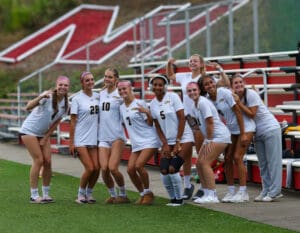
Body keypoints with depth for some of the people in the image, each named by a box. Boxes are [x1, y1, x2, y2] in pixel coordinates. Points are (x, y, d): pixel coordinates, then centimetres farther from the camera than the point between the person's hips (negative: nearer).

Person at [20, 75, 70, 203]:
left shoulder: (65, 104, -3)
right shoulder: (48, 96, -22)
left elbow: (55, 123, 5)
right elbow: (28, 107, -34)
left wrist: (45, 138, 0)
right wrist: (41, 97, -50)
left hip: (43, 134, 6)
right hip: (29, 130, -6)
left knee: (47, 161, -2)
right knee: (38, 160, -11)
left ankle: (46, 194, 9)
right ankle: (34, 195, -5)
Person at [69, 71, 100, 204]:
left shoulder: (97, 97, 8)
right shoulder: (77, 99, -5)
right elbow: (73, 122, -4)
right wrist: (71, 142, -6)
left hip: (94, 138, 5)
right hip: (81, 139, -5)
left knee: (97, 168, -4)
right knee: (90, 168, -11)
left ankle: (89, 193, 17)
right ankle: (81, 194, 10)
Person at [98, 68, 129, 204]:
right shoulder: (101, 94, 13)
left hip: (117, 136, -5)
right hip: (103, 137, 5)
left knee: (113, 168, -12)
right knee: (104, 168, -7)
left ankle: (123, 195, 9)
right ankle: (113, 195, 12)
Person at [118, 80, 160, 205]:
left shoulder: (140, 103, -7)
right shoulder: (122, 108, 12)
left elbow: (150, 123, -9)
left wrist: (147, 112, -25)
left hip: (149, 141, -7)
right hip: (136, 143, 7)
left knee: (139, 165, -21)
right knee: (130, 169, -5)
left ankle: (148, 192, -3)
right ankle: (143, 194, 12)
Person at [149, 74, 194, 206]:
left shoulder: (173, 97, -9)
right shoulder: (153, 104, 6)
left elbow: (182, 119, -11)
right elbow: (158, 127, 10)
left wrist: (178, 142, -13)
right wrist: (165, 144, -2)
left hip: (184, 138, -5)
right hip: (168, 141, 5)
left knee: (172, 168, -18)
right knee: (164, 171, -10)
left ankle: (179, 198, 0)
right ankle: (172, 198, 11)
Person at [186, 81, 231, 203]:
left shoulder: (203, 103, -17)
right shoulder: (194, 106, 12)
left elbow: (210, 122, -21)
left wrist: (209, 140, -17)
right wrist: (207, 140, 10)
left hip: (220, 135, -10)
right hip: (210, 137, 10)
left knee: (205, 162, -16)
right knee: (199, 163, 8)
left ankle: (212, 195, -16)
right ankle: (207, 193, 14)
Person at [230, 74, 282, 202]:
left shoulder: (251, 94, -16)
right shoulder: (235, 97, 3)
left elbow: (252, 114, -21)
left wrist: (239, 103, -23)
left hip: (270, 129, -8)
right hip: (258, 133, 8)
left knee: (273, 161, -5)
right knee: (263, 164, 11)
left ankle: (274, 192, -5)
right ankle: (266, 190, 17)